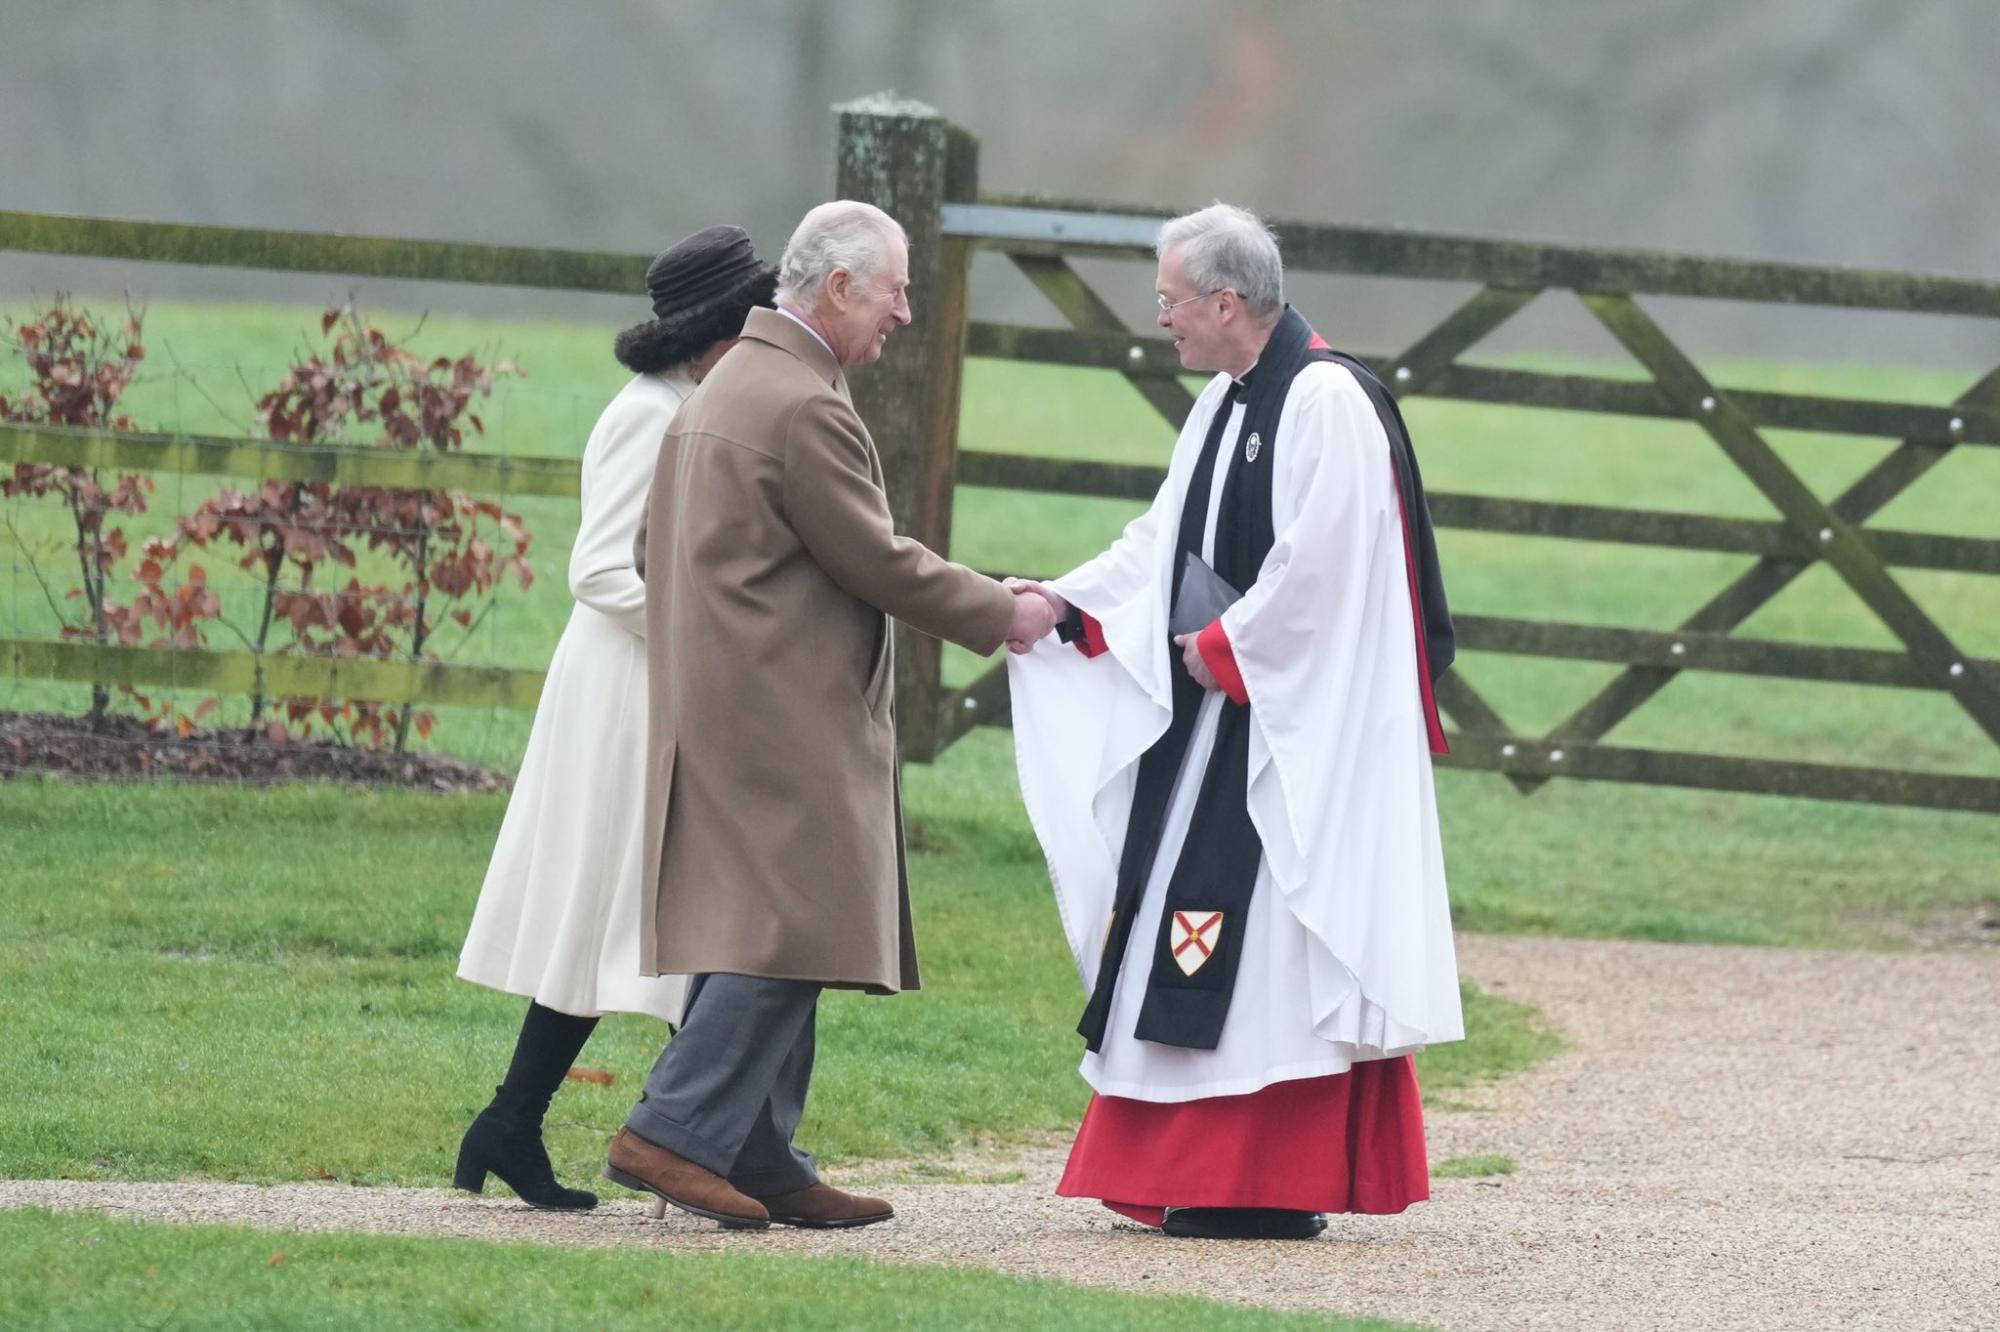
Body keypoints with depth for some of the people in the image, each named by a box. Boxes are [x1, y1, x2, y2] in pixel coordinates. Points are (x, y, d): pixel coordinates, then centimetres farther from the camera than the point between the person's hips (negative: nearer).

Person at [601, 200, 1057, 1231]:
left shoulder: (720, 392, 17)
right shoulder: (804, 408, -15)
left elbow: (651, 549, 22)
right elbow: (876, 561, -14)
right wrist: (1000, 617, -3)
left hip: (715, 708, 11)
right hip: (784, 715, -11)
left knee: (763, 934, 10)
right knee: (790, 926, -10)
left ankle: (758, 1159, 10)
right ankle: (675, 1134, -14)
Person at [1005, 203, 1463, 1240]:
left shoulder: (1326, 404, -16)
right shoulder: (1227, 404, 14)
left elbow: (1315, 565, -21)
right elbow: (1166, 540, 17)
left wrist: (1222, 646, -12)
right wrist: (1066, 603, 7)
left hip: (1297, 722, -10)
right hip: (1217, 707, 10)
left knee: (1276, 948, -11)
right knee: (1196, 939, 8)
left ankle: (1277, 1188, -10)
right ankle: (1193, 1172, 11)